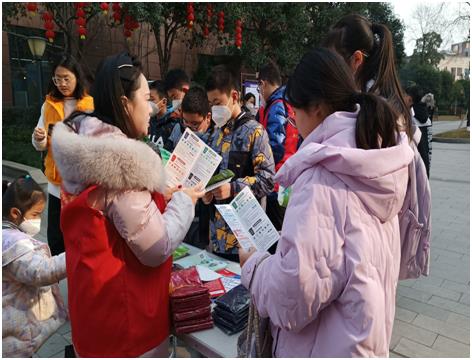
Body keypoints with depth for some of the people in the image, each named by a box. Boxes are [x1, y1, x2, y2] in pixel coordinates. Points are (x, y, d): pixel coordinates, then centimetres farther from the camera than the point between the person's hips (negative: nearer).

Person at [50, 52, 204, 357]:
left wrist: (161, 197, 4)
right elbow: (157, 249, -24)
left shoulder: (87, 148, 2)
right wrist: (183, 200, -11)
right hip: (124, 312, -8)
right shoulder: (120, 161, -27)